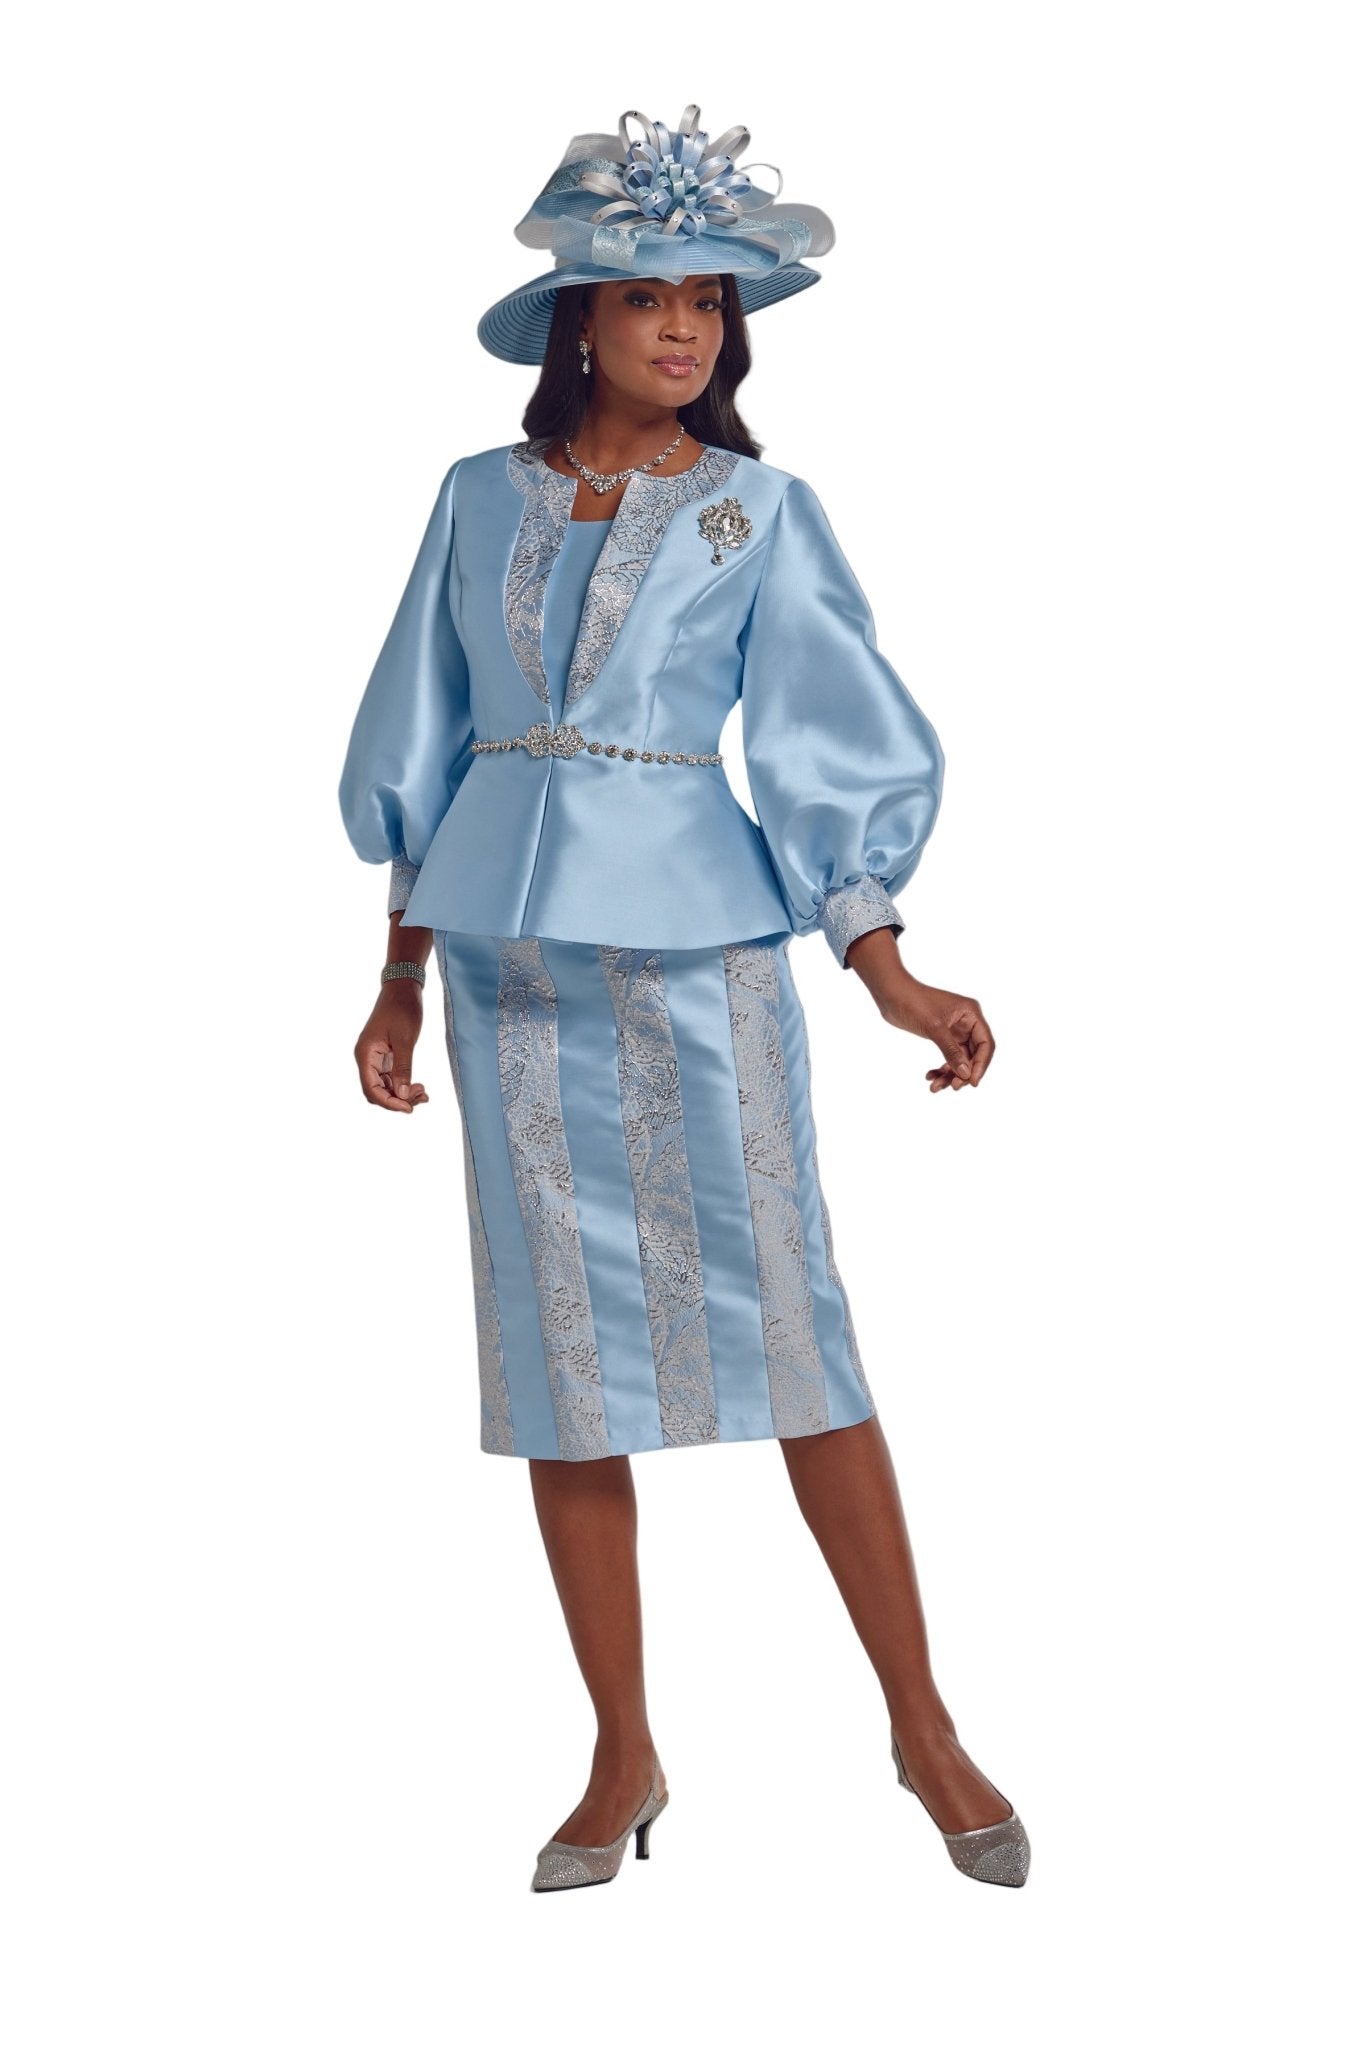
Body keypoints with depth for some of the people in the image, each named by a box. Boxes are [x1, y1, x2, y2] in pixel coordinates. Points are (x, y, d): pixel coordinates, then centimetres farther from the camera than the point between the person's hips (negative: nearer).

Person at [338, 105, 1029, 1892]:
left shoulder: (760, 511, 2)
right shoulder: (481, 499, 9)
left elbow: (828, 756, 0)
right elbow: (428, 754, 13)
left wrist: (892, 979, -8)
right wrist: (399, 981, 11)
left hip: (698, 947, -3)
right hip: (509, 954, 3)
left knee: (788, 1323, -5)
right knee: (560, 1343, 4)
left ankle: (925, 1729, 6)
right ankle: (624, 1760, 15)